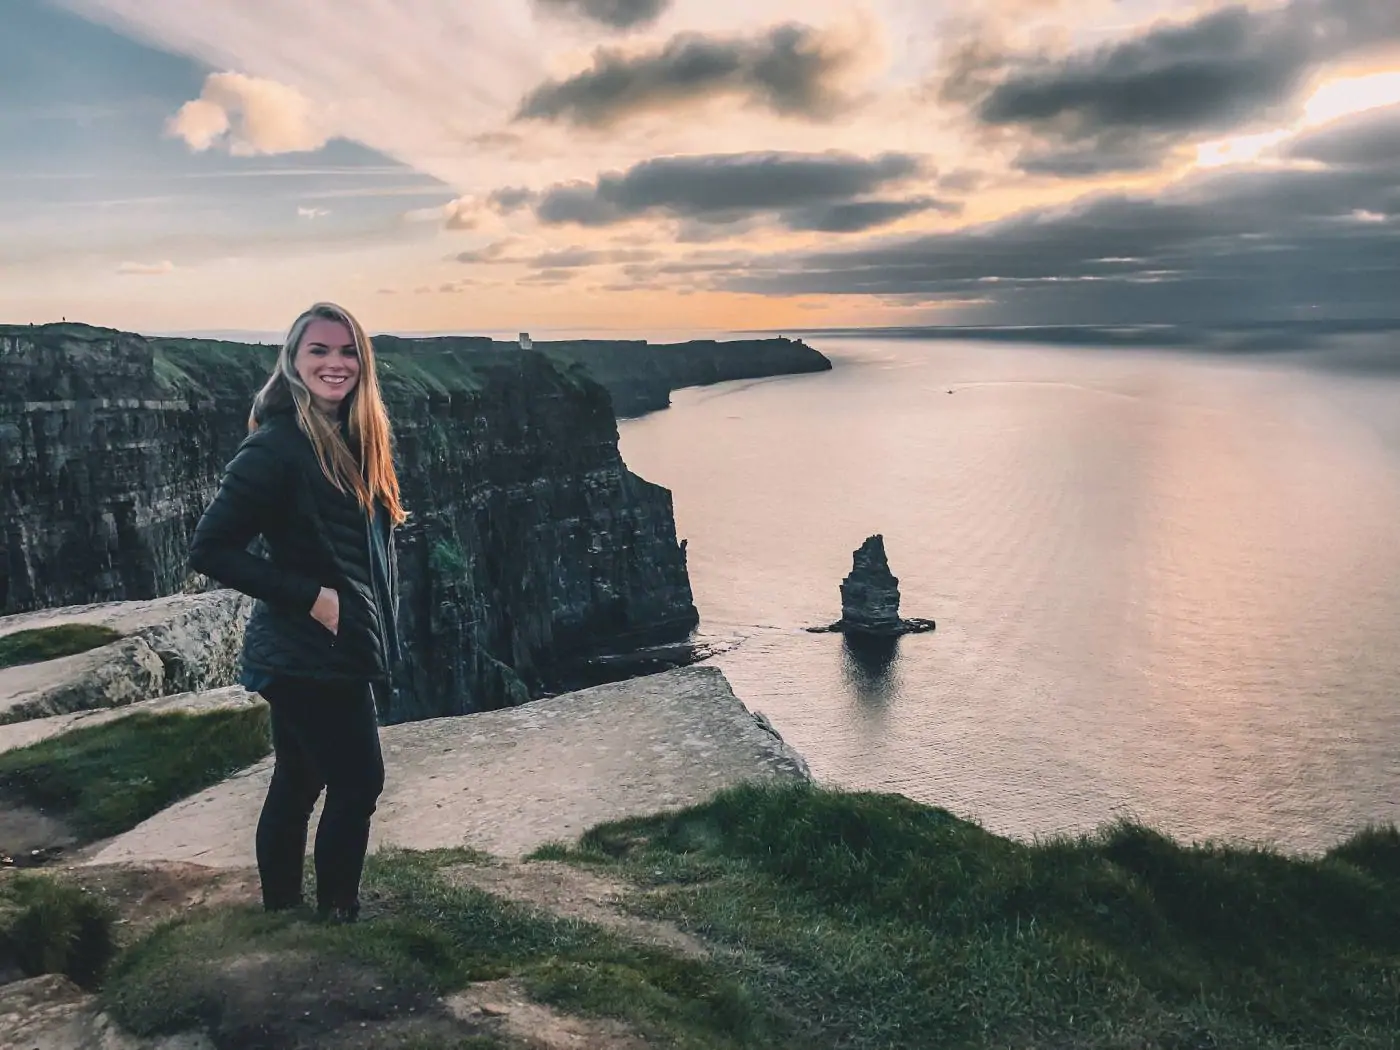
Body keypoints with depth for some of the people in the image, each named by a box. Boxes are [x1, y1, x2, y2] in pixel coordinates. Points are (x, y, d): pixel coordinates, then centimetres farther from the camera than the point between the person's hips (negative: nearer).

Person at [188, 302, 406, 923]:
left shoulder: (354, 441, 8)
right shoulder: (277, 446, -18)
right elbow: (210, 550, -20)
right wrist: (311, 597, -20)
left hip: (340, 654, 8)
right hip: (309, 657, -8)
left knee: (297, 784, 17)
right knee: (358, 784, 1)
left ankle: (280, 909, 31)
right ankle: (337, 915, 17)